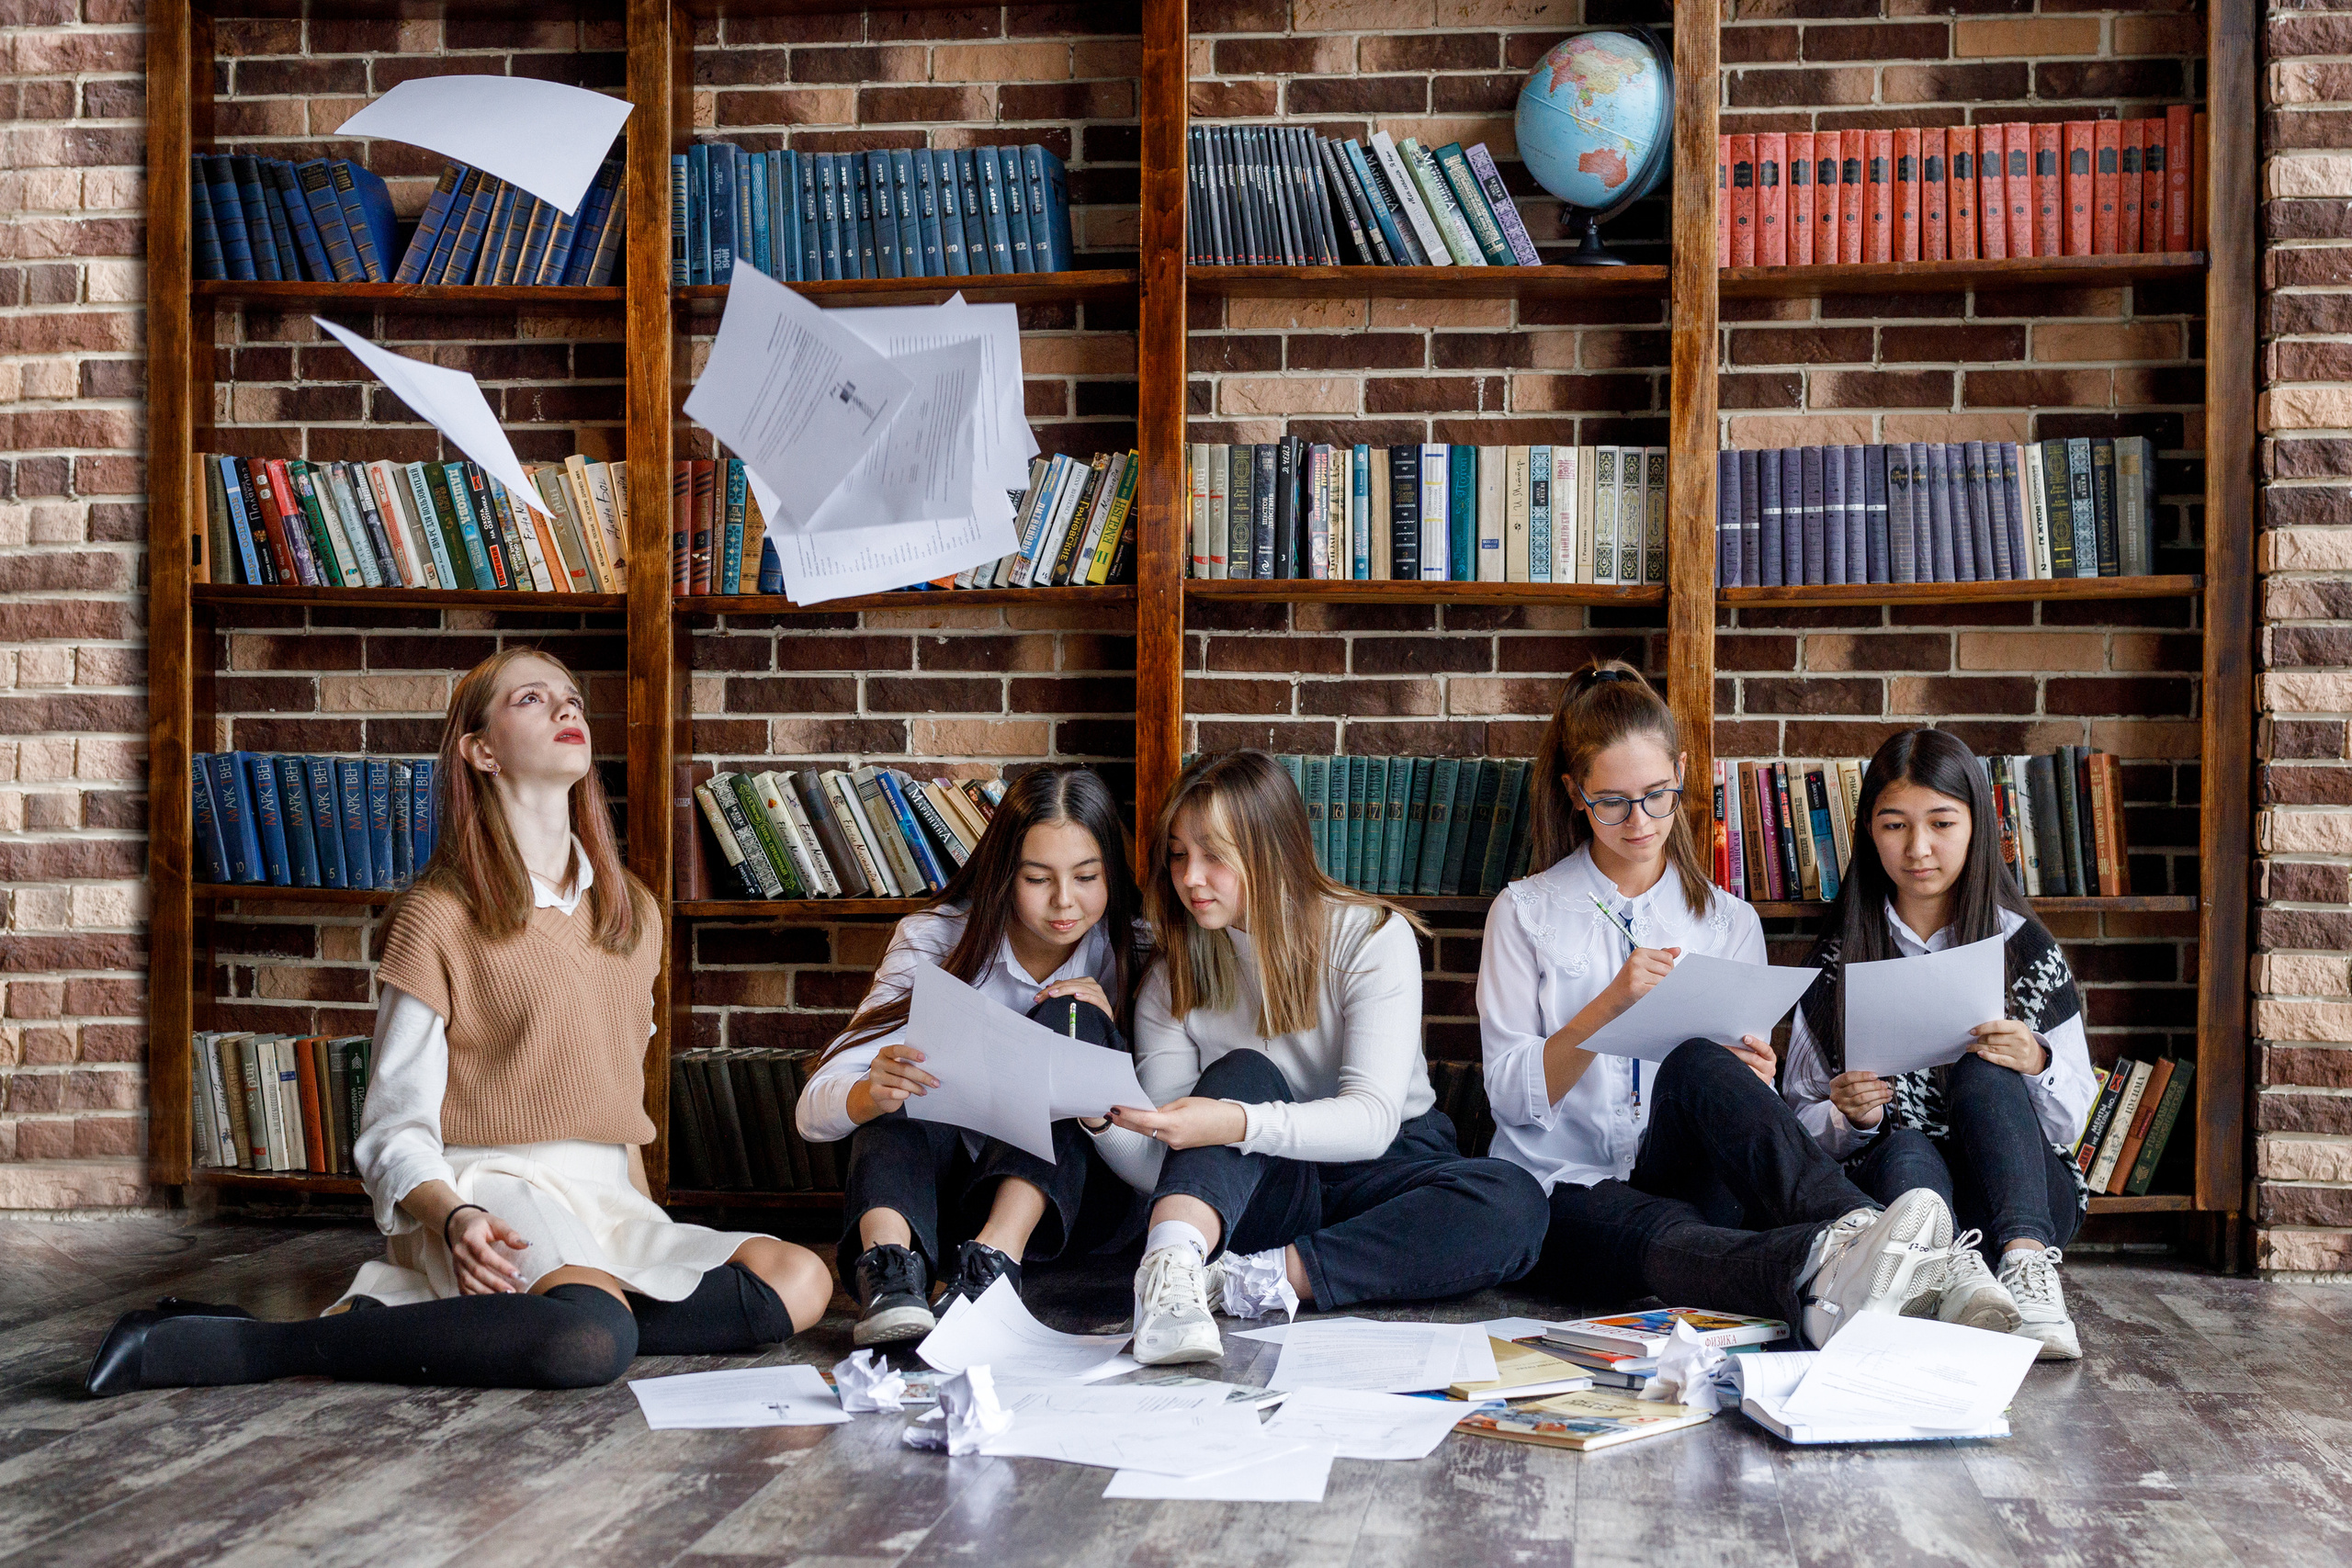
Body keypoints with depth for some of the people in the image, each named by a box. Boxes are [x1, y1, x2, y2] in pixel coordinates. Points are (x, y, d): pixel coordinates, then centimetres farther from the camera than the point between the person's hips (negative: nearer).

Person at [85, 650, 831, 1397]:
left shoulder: (634, 913, 18)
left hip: (609, 1198, 7)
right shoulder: (436, 918, 0)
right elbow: (396, 1132, -3)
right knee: (590, 1340, -39)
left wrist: (640, 1224, 15)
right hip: (493, 1188, -7)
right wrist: (455, 1218, -22)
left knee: (801, 1280, -22)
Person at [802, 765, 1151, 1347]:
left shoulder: (1134, 951, -5)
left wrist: (1103, 1037, -22)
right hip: (930, 1188, 1)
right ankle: (889, 1262, -48)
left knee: (1070, 1017, -24)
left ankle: (994, 1258, -40)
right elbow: (814, 1111, -14)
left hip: (1067, 1192, -1)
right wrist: (871, 1094, -38)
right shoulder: (936, 940, -6)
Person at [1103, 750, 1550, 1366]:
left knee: (1512, 1204, -32)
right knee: (1242, 1071, -28)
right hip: (1246, 1193, 1)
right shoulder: (1172, 981, 2)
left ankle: (1258, 1280, -35)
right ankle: (1170, 1270, -48)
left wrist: (1235, 1125, -39)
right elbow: (1157, 1162, -3)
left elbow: (1372, 1119, -22)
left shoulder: (1374, 937, -9)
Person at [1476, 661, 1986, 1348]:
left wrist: (1753, 1079, -11)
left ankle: (1854, 1234, -56)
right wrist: (1610, 1004, -17)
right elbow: (1511, 1095, -2)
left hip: (1683, 1175, 2)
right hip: (1567, 1190, -2)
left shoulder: (1729, 922, 15)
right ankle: (1820, 1276, -69)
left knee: (1697, 1065, -33)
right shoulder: (1525, 913, 8)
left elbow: (1738, 1100, 14)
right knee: (1668, 1237, -38)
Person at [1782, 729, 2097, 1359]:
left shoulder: (2025, 948, 5)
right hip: (1884, 1182, 0)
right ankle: (1958, 1280, -61)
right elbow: (1801, 1124, 8)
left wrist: (2037, 1066, -18)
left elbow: (2072, 1118, 5)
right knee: (1906, 1152, -34)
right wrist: (1849, 1118, -16)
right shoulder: (1839, 957, 7)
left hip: (2021, 1196, 0)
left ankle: (2028, 1264, -46)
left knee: (1983, 1074, -28)